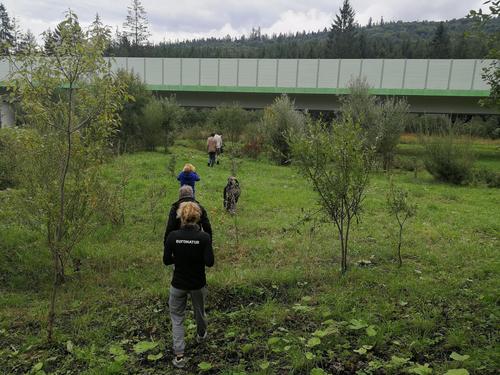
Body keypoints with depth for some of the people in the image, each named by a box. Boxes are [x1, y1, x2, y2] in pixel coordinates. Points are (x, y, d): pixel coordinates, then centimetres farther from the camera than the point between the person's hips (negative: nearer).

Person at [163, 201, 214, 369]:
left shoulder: (173, 236, -14)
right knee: (199, 311, 27)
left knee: (177, 318, 15)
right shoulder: (204, 237, -17)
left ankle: (179, 356, 10)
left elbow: (166, 260, -8)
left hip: (178, 284, 0)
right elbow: (209, 262, -18)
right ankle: (201, 335, 53)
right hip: (198, 284, 1)